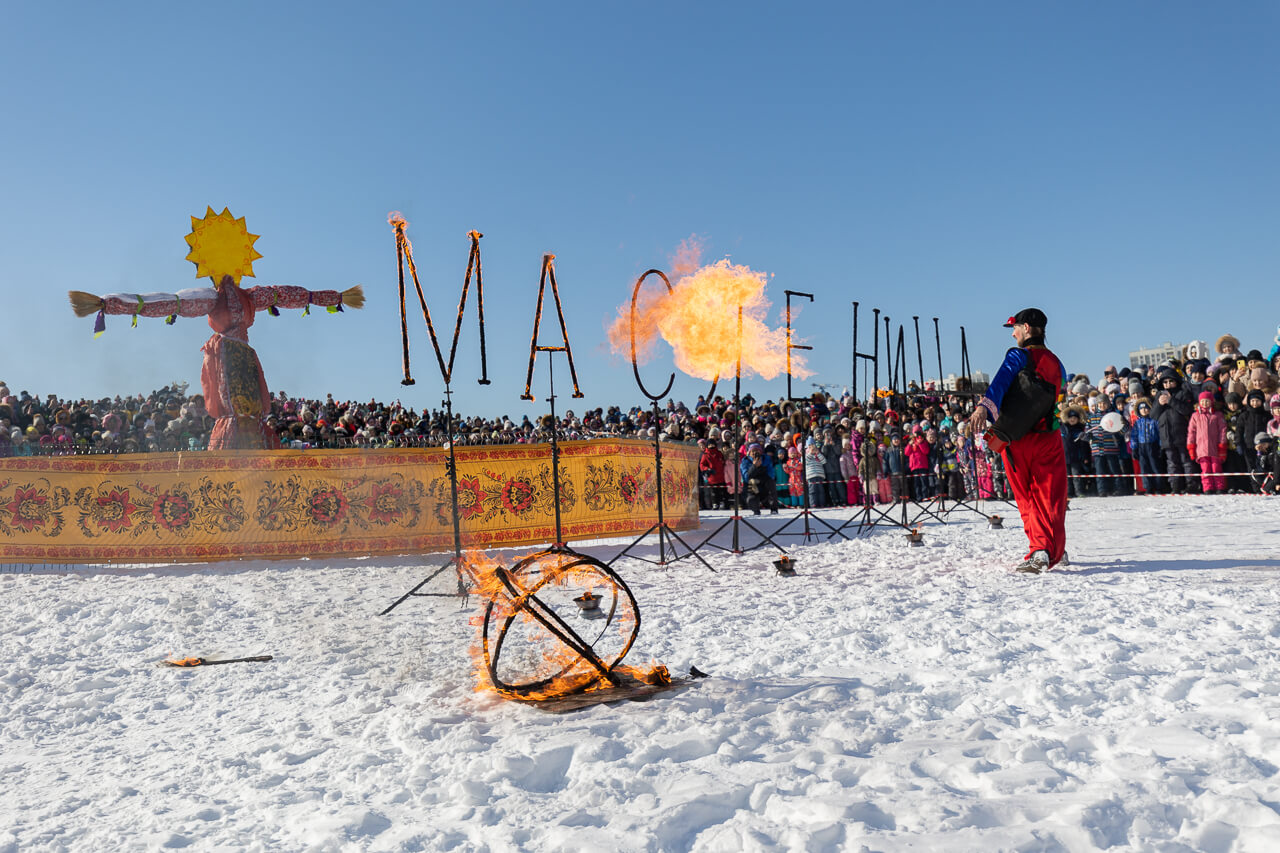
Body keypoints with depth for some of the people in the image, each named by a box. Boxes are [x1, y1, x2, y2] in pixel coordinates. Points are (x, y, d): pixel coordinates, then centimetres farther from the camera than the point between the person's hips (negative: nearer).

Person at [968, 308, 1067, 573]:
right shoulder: (1056, 363, 14)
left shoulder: (1019, 355, -3)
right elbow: (1060, 397, 21)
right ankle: (1050, 550, -11)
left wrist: (984, 407, -36)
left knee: (1027, 499, 9)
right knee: (1049, 498, 2)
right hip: (1049, 439, 4)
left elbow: (1000, 383, -21)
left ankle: (1040, 550, 10)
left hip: (1017, 439, -4)